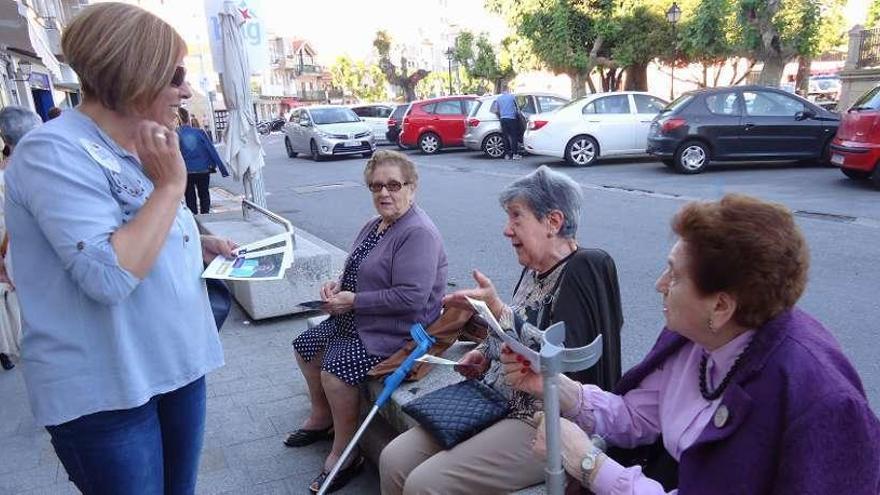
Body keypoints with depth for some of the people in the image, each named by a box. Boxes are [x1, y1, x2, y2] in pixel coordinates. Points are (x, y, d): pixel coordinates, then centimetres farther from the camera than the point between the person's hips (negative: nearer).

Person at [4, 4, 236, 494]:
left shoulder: (137, 150, 8)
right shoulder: (54, 152, -19)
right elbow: (108, 276, -29)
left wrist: (200, 245, 3)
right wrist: (170, 184, -22)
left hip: (175, 364, 8)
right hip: (105, 391, -8)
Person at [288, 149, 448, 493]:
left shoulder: (418, 233, -21)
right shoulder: (377, 225, 10)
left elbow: (411, 298, -30)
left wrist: (353, 301, -23)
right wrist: (339, 285, 2)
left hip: (396, 331, -10)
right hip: (358, 320, 11)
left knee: (335, 368, -25)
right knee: (305, 346, 14)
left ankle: (344, 455, -3)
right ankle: (322, 418, 34)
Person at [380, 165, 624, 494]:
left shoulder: (583, 271, -15)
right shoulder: (535, 270, 9)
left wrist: (496, 310, -31)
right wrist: (486, 353, 5)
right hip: (495, 403, 8)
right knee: (394, 461, -3)